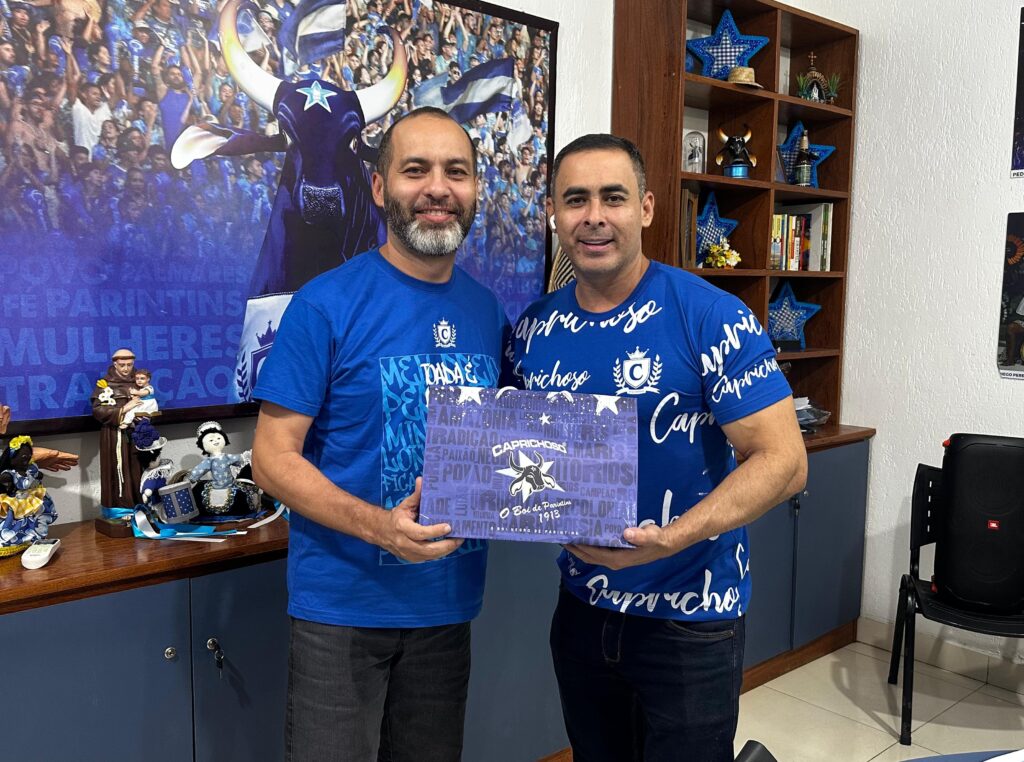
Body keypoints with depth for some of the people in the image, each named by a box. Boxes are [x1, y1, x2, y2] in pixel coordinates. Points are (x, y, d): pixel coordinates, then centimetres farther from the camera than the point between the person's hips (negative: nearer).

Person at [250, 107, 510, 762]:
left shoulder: (488, 311, 3)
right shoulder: (327, 304, -13)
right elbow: (273, 457, -12)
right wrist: (379, 525, -26)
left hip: (449, 602, 5)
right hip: (344, 604, -4)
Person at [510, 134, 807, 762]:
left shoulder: (711, 318, -16)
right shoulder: (537, 329, -1)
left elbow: (783, 460, -19)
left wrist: (669, 539, -30)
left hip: (690, 621, -4)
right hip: (582, 608, 5)